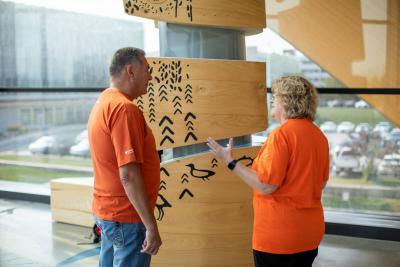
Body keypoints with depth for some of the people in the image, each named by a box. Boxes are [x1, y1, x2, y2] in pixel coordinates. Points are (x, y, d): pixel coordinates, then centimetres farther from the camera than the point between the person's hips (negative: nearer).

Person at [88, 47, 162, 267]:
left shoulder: (105, 101, 9)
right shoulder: (124, 108, -21)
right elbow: (128, 175, -26)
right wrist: (151, 226, -23)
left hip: (107, 209, 10)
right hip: (127, 216, -10)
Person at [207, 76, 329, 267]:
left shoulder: (282, 134, -18)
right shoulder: (319, 135, 5)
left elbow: (266, 185, -20)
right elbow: (321, 183, 13)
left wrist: (230, 161, -13)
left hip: (279, 235, -7)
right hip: (311, 230, 7)